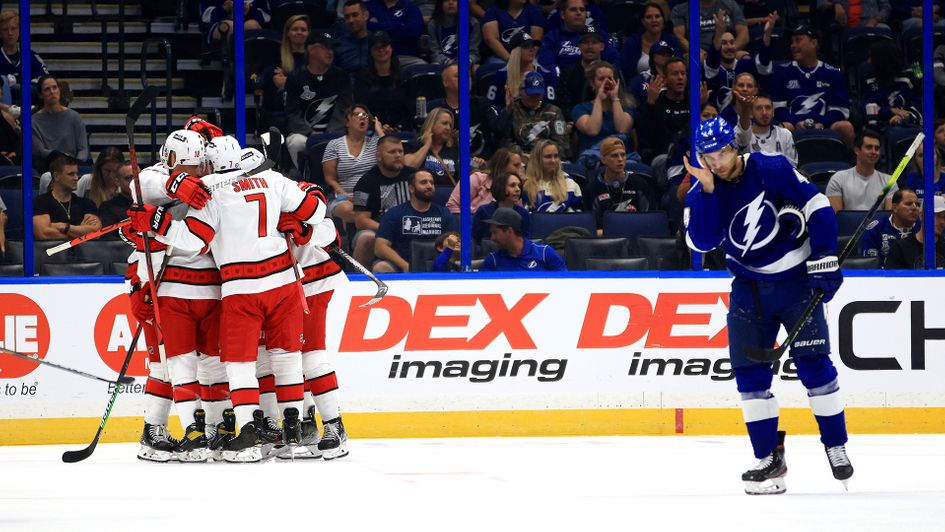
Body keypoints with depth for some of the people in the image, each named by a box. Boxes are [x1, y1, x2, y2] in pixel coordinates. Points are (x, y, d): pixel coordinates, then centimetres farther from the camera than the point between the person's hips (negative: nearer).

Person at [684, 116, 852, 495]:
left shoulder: (770, 170, -15)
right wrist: (708, 191, -26)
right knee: (749, 372, -4)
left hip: (795, 279, -4)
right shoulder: (701, 192, -3)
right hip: (749, 288, 4)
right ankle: (769, 459, 2)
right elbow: (702, 241, -17)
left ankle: (836, 446, 6)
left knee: (813, 364, -10)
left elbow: (819, 208, -12)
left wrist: (824, 261, -15)